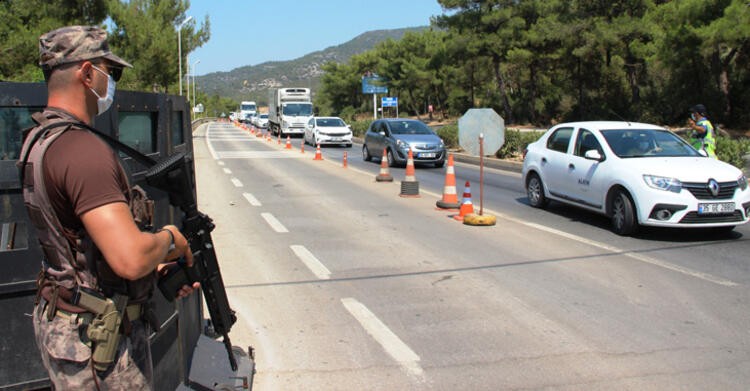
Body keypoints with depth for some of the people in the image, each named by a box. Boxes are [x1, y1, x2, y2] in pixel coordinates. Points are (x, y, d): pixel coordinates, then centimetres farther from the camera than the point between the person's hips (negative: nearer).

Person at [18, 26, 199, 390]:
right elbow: (130, 258, -34)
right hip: (96, 339, -10)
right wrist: (169, 239, -13)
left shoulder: (40, 139, 8)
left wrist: (157, 268, 11)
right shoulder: (83, 150, -25)